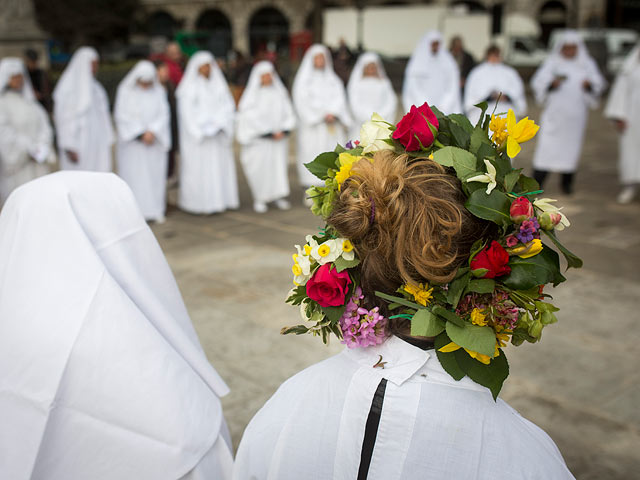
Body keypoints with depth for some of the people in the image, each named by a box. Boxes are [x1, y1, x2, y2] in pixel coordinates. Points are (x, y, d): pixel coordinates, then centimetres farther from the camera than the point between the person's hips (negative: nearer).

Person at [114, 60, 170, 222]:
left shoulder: (159, 91, 3)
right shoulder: (125, 91, -4)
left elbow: (164, 115, 0)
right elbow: (121, 115, -7)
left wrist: (152, 132, -15)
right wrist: (139, 134, -12)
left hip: (154, 141, 2)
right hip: (132, 142, -2)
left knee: (155, 175, 2)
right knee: (134, 175, -2)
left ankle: (155, 210, 9)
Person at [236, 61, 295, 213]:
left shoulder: (279, 92, 8)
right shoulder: (251, 94, -4)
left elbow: (288, 114, 7)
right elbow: (251, 118, -9)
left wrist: (283, 131, -9)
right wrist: (269, 133, -12)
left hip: (278, 139, 4)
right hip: (259, 140, -3)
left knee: (279, 165, 2)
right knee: (260, 168, -3)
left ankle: (279, 196, 11)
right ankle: (260, 199, 8)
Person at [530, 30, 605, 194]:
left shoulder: (587, 64, 13)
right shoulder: (552, 62, 7)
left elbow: (598, 82, 3)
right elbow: (538, 81, -4)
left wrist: (589, 84, -21)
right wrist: (552, 83, -24)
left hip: (576, 113, 2)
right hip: (554, 111, -2)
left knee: (572, 145, 2)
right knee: (547, 145, -9)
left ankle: (567, 181, 16)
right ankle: (537, 182, -8)